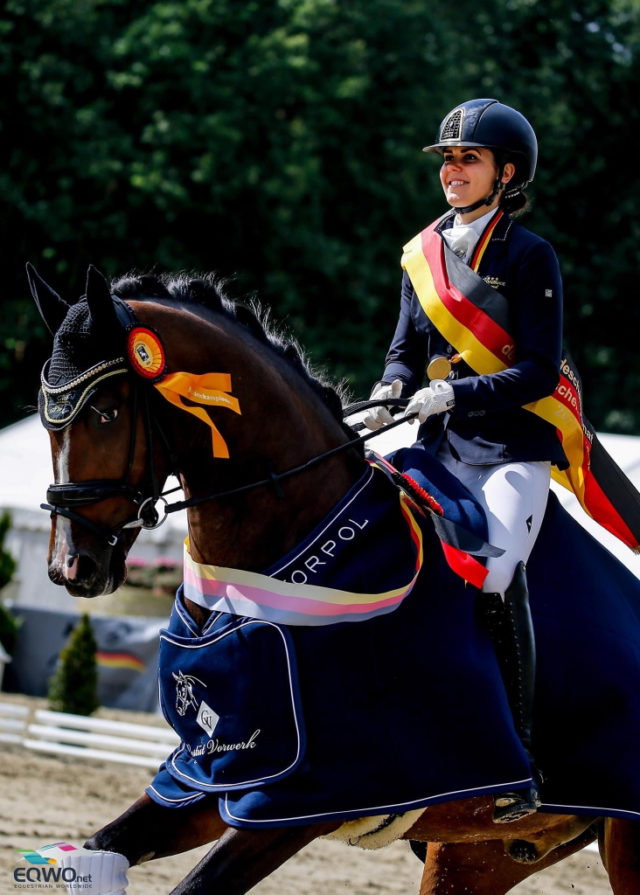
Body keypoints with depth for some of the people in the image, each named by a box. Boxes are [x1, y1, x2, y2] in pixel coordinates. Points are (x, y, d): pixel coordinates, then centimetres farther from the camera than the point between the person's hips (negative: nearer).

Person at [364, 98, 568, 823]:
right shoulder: (423, 254, 13)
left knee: (496, 574, -23)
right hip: (442, 446, 6)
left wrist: (454, 393, -19)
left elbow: (538, 372, -9)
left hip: (515, 444, -6)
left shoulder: (530, 257, -3)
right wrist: (391, 389, -4)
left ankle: (517, 761, -17)